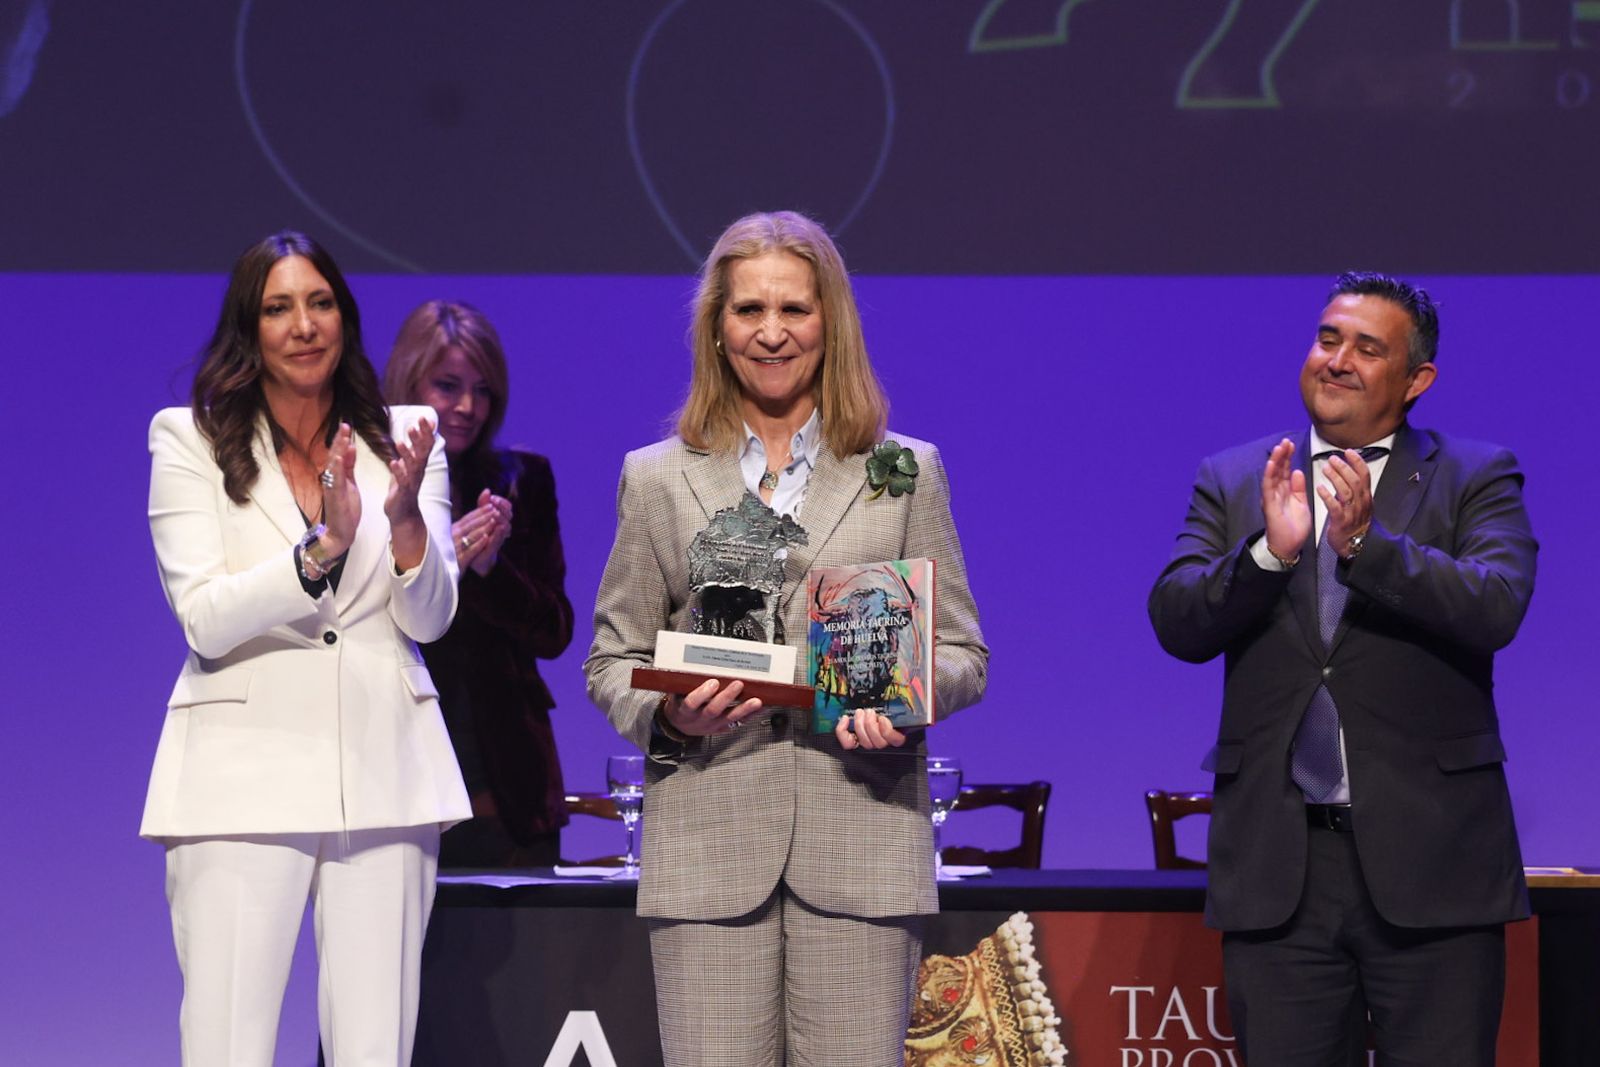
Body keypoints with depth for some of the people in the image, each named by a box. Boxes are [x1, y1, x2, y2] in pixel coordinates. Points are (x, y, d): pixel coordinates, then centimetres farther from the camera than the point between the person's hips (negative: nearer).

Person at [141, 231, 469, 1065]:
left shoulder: (403, 439, 10)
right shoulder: (191, 440, 3)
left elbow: (428, 619, 4)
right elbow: (205, 622, -7)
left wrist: (406, 520, -15)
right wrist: (322, 547, -21)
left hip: (382, 770, 2)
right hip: (245, 771, -2)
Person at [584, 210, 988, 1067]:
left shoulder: (906, 474, 13)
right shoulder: (657, 480, 13)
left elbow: (963, 653, 13)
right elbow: (611, 660, 14)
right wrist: (668, 715, -8)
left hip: (862, 843, 0)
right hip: (708, 846, 0)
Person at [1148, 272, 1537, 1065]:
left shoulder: (1478, 479, 4)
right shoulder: (1233, 484, 10)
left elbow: (1497, 608, -13)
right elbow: (1177, 625, -2)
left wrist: (1366, 542, -25)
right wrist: (1269, 551, -19)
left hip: (1428, 858, -2)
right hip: (1277, 861, 2)